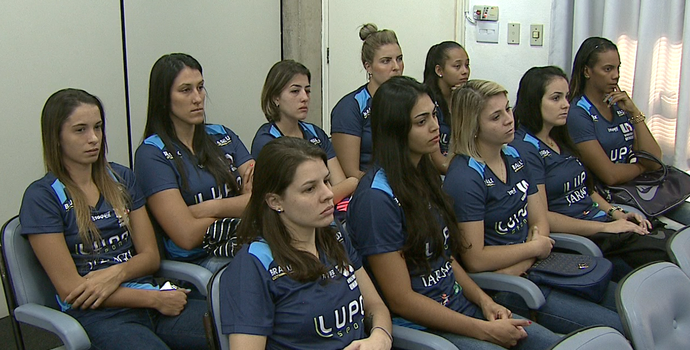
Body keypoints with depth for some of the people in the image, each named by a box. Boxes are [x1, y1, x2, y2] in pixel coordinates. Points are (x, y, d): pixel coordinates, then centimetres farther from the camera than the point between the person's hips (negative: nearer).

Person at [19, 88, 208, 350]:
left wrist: (116, 273, -8)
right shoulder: (41, 196, 0)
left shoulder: (121, 178, 16)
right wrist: (155, 299, -10)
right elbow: (70, 289, -6)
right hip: (96, 315, -4)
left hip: (147, 296, 5)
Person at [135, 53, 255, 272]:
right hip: (196, 261, -6)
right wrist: (238, 204, 1)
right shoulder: (152, 153, -2)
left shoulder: (223, 137, 16)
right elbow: (188, 236, -11)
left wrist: (209, 208, -9)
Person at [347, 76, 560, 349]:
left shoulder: (424, 174, 8)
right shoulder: (376, 198, -19)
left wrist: (483, 299, 1)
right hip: (418, 326, -8)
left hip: (461, 306, 8)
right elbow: (401, 299, -17)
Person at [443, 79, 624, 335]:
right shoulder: (465, 177, -17)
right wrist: (535, 247, -8)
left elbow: (540, 221, 9)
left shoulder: (513, 156, 10)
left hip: (534, 267, 8)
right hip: (501, 290, -8)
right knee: (616, 327, -13)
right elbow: (475, 259, -19)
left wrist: (521, 264, -10)